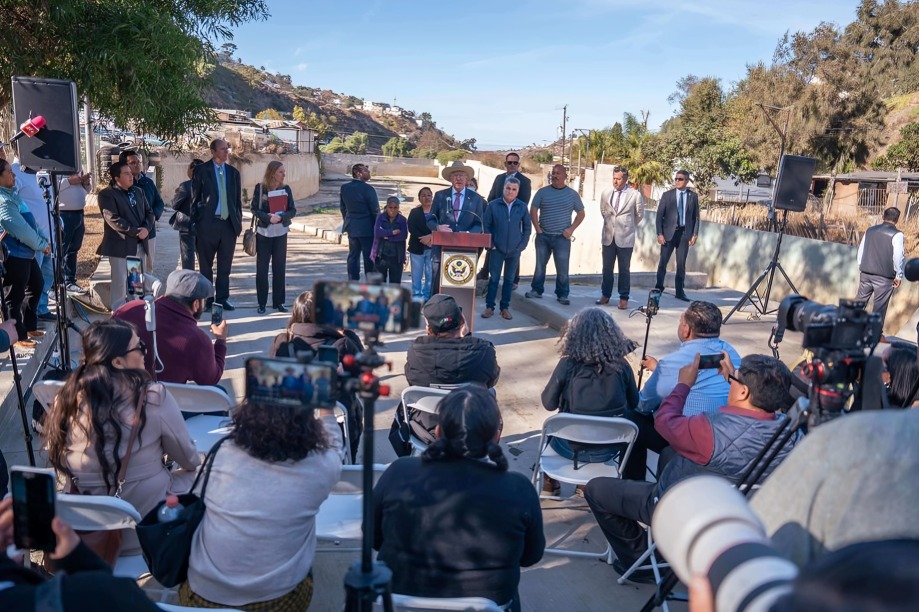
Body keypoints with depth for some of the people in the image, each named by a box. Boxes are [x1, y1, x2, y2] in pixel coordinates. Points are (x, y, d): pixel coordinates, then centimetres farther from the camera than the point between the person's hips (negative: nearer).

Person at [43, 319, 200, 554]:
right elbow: (189, 459, -4)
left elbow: (59, 464, 7)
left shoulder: (66, 399, -6)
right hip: (148, 522, -5)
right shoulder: (153, 397, -18)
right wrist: (195, 462, 19)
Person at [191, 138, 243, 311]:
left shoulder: (233, 172, 11)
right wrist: (195, 222, -6)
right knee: (205, 265, 7)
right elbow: (195, 198, -2)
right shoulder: (201, 170, -1)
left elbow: (238, 199, 12)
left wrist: (239, 222, 7)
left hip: (229, 224, 4)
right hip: (208, 224, -3)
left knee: (225, 265, 8)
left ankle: (223, 298, 17)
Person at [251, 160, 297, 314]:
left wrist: (280, 217, -20)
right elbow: (254, 209, -8)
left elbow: (292, 210, -1)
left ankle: (278, 302, 12)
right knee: (262, 268, 1)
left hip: (281, 233, 2)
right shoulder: (260, 188, -6)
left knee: (279, 267, 5)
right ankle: (262, 303, 8)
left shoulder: (286, 189, 1)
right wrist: (269, 217, -23)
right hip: (263, 232, -2)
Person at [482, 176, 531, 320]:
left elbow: (527, 228, 6)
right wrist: (491, 244, -5)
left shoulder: (522, 207, 1)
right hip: (497, 249, -1)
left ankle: (505, 308, 16)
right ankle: (489, 307, 12)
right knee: (494, 278, 3)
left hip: (514, 250, 1)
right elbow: (486, 226, 1)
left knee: (509, 280, 8)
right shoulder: (493, 205, -3)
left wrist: (522, 246, -1)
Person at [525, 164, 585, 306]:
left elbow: (581, 213, 9)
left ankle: (562, 295, 6)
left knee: (562, 268, -2)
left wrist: (571, 229, -3)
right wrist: (537, 229, -5)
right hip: (543, 236, 1)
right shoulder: (542, 192, 4)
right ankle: (537, 290, 20)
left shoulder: (572, 194, 4)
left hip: (562, 237, -1)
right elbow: (533, 210, 5)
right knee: (540, 265, 8)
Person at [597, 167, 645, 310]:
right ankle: (605, 295, 20)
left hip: (625, 237, -3)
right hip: (608, 236, 3)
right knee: (607, 268, 9)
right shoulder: (605, 193, 3)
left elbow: (639, 215, 7)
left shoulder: (635, 195, -6)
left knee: (624, 269, 3)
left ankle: (624, 298, 11)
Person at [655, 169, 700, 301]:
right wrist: (660, 234, -8)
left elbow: (696, 216, 8)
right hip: (669, 232, -1)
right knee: (663, 262, 0)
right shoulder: (667, 195, 1)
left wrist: (695, 234, 0)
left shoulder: (693, 196, 5)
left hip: (685, 233, 1)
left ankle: (680, 291, 11)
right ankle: (659, 287, 13)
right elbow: (659, 215, -1)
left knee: (681, 264, 5)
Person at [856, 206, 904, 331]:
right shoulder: (897, 234, -9)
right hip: (884, 276, -4)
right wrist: (899, 276, -3)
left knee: (860, 300, 13)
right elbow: (898, 257, -11)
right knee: (880, 306, 2)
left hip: (865, 273, 4)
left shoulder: (870, 230, 6)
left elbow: (861, 250, 11)